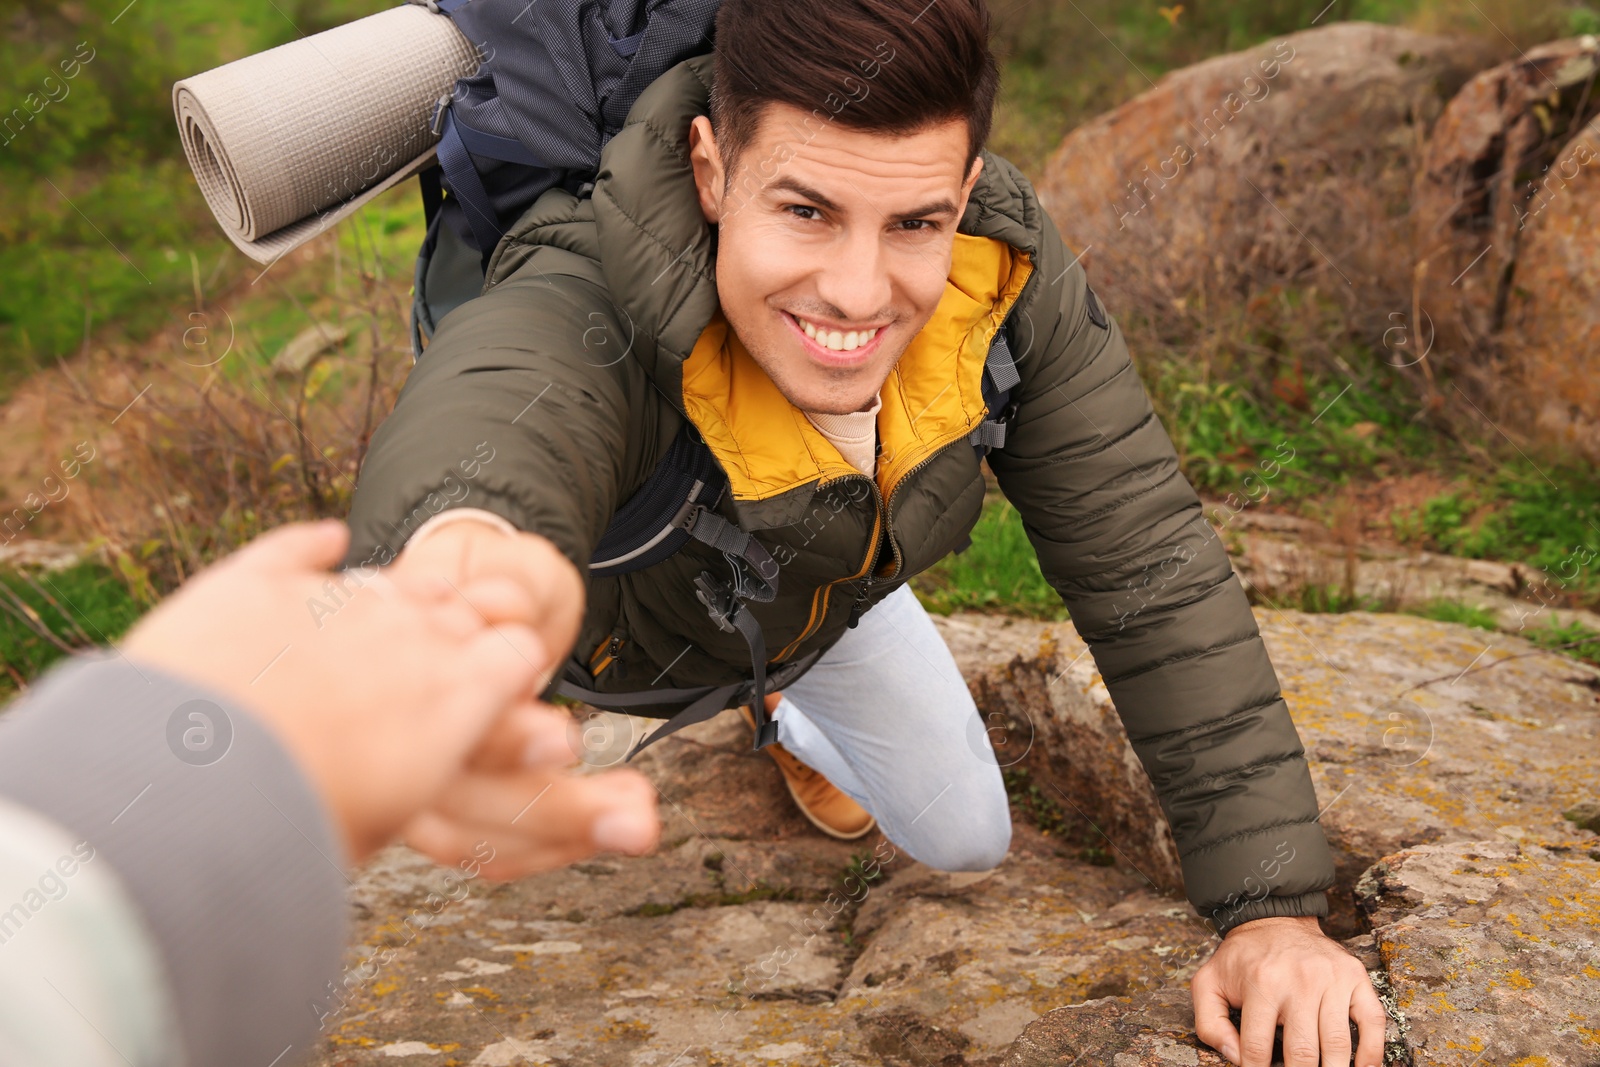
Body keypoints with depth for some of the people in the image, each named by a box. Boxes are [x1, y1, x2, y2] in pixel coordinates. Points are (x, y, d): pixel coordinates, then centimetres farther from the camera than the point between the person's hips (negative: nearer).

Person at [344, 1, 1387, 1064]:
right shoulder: (591, 311, -49)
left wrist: (1277, 907, -34)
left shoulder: (1008, 272, -35)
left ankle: (781, 718, 44)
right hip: (617, 615, -3)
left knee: (967, 840, 15)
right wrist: (463, 539, -101)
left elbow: (1151, 570, -30)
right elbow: (499, 404, -74)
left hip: (819, 601, 3)